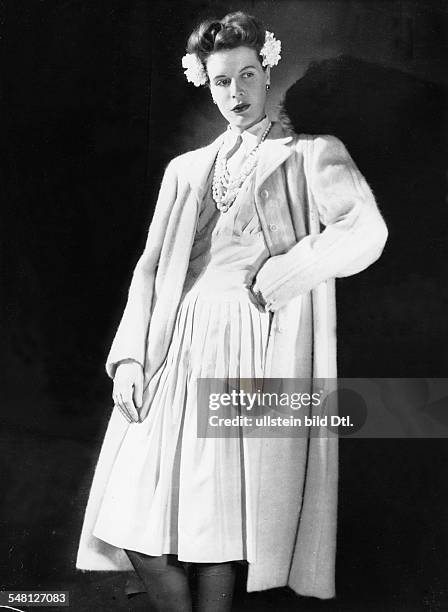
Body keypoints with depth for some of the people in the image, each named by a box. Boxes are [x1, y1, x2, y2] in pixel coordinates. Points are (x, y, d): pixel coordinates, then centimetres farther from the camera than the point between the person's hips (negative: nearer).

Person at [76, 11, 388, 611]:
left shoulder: (313, 154, 11)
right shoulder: (185, 169, 23)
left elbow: (367, 233, -7)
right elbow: (150, 264, 15)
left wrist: (273, 277, -7)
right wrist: (129, 355, 2)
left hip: (259, 347, -4)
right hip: (180, 346, 4)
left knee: (217, 530, -6)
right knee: (137, 526, -6)